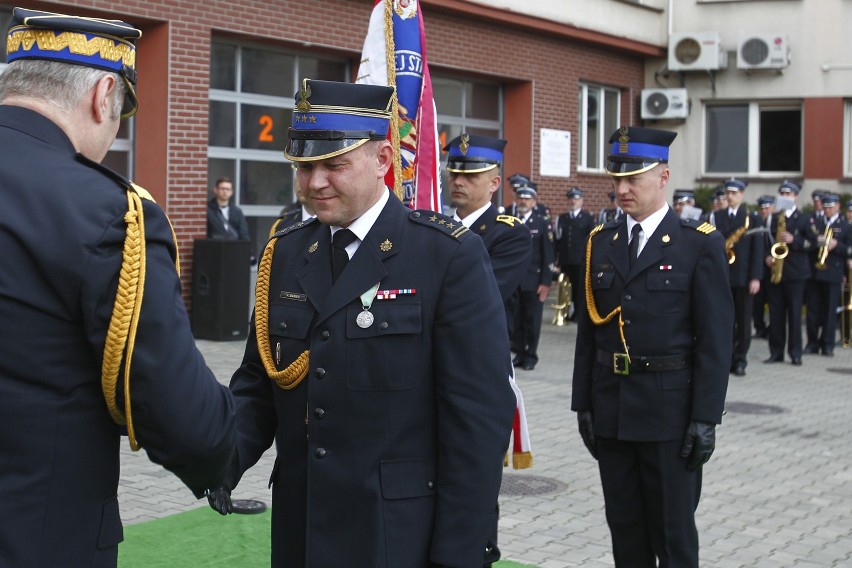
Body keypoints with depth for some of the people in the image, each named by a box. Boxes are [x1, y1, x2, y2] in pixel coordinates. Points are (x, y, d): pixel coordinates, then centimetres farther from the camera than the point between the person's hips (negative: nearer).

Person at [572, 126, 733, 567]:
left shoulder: (700, 244, -5)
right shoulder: (601, 243, 8)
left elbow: (715, 339, -8)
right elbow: (588, 330, 9)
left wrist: (706, 417, -12)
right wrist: (583, 403, 5)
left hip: (670, 411, -4)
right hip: (611, 409, 4)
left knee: (673, 532, 5)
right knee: (624, 529, 13)